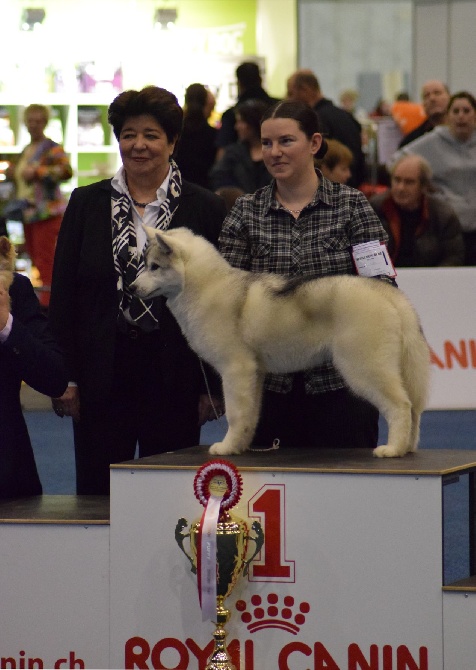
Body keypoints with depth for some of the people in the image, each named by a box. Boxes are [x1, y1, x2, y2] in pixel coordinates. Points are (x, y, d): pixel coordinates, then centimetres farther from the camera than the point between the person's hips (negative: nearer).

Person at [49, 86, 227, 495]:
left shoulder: (204, 208, 3)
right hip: (103, 373, 1)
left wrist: (215, 384, -3)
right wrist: (64, 377, -1)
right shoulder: (87, 204, 7)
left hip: (174, 374, -1)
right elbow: (63, 292, 6)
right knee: (96, 492, 1)